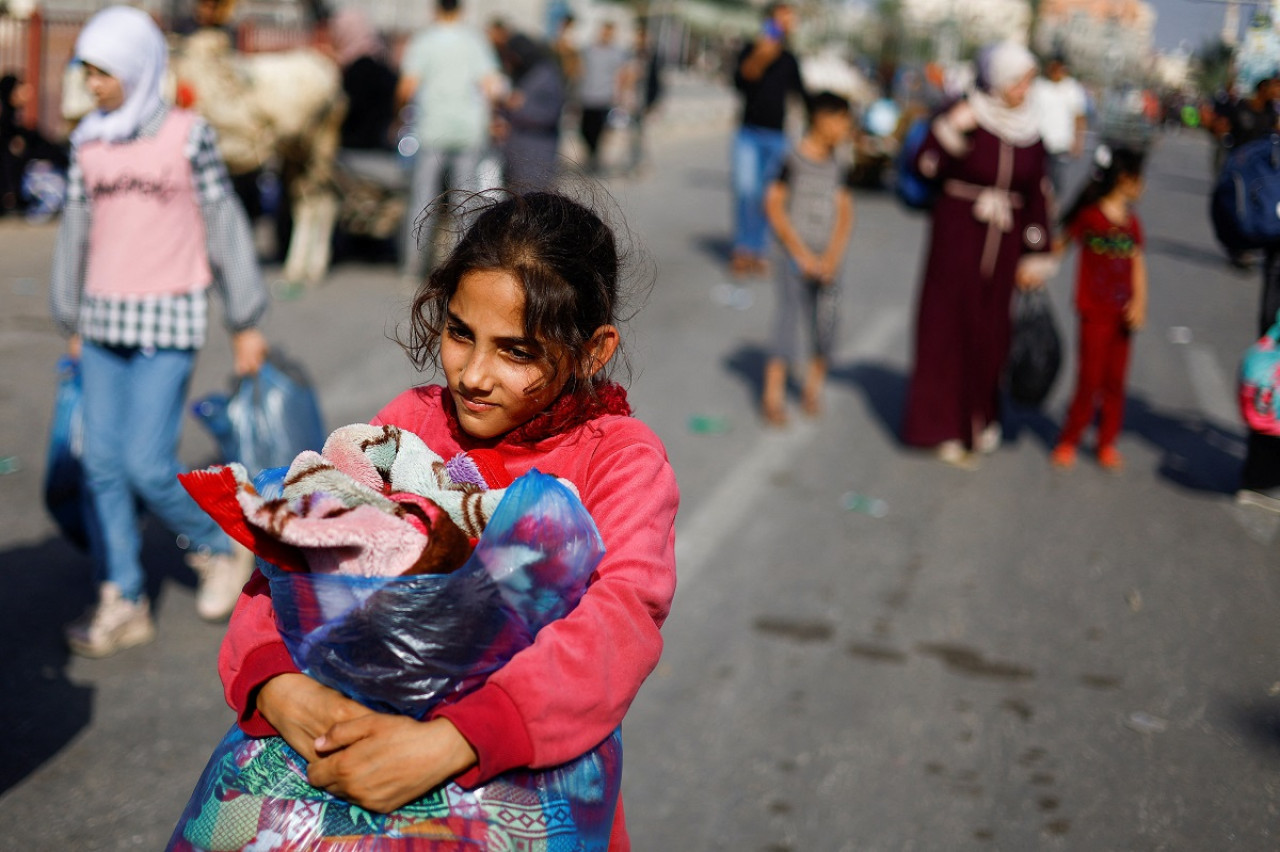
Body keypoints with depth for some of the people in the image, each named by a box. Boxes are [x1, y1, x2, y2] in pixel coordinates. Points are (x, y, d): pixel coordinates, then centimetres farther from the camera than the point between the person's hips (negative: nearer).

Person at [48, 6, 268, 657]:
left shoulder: (187, 137, -7)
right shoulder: (88, 144, 6)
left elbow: (224, 227, -2)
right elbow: (77, 233, 14)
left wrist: (246, 323, 0)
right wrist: (73, 326, 19)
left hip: (168, 323, -5)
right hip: (106, 321, 5)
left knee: (148, 466, -9)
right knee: (103, 463, 4)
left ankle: (221, 548, 18)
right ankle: (123, 603, 14)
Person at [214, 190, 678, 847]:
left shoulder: (622, 460, -8)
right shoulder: (411, 422, 3)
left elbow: (622, 620, -25)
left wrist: (444, 744, -38)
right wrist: (276, 684, -27)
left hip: (537, 783, -2)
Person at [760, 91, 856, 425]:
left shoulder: (841, 168, 5)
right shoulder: (794, 160, -8)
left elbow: (845, 213, 3)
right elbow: (774, 206, -9)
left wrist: (831, 257, -10)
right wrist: (802, 254, -10)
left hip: (828, 259, 4)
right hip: (796, 254, -4)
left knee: (825, 325, 4)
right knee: (789, 315, -9)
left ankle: (814, 387, 24)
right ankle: (773, 395, -6)